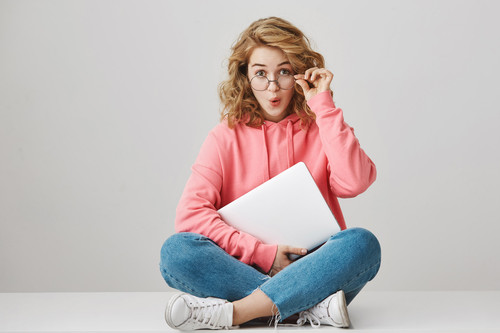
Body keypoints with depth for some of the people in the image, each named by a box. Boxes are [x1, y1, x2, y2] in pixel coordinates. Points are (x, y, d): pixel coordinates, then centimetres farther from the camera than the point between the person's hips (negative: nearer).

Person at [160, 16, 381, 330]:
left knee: (362, 243, -30)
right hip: (245, 270, 0)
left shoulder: (322, 127, 8)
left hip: (312, 269, 0)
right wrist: (263, 253, -14)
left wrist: (324, 105, -9)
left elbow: (353, 183, -13)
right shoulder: (227, 136, 5)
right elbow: (190, 213, -6)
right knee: (177, 250, -26)